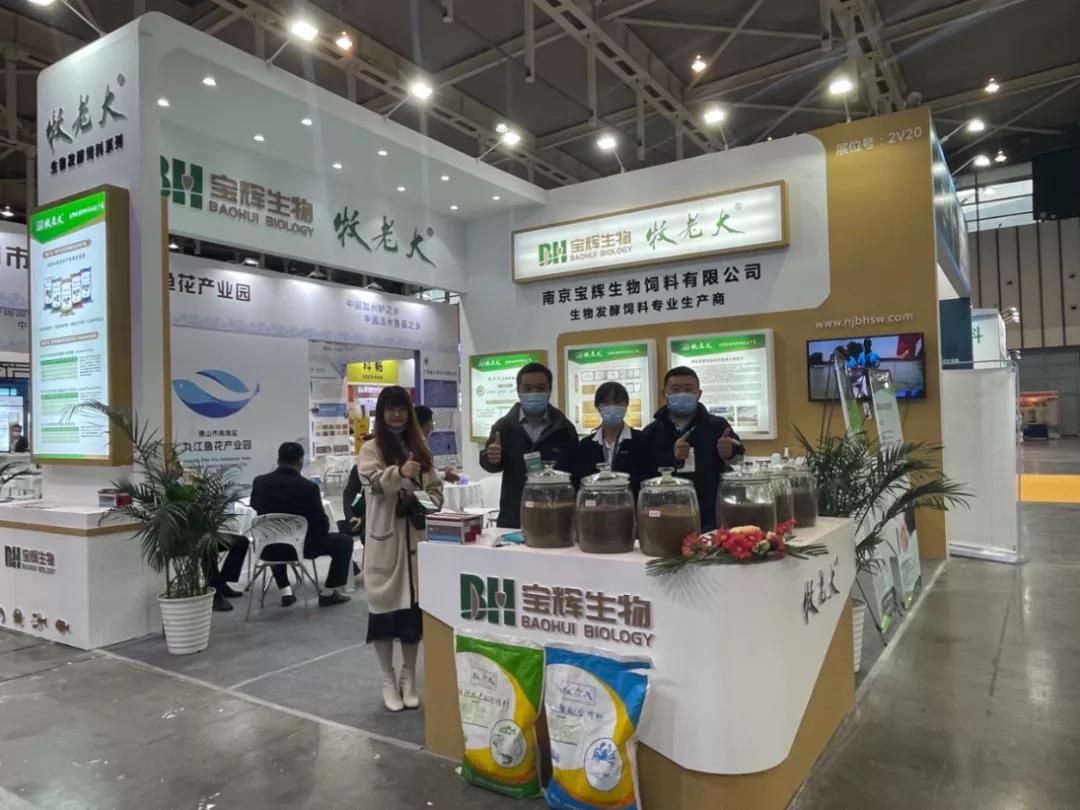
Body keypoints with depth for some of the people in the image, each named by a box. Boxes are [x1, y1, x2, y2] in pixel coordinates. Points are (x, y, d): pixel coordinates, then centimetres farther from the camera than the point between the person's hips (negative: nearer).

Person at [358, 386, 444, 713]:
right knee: (384, 607, 3)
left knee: (414, 607, 8)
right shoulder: (371, 449, -1)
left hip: (416, 537, 3)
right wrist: (399, 472, -39)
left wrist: (427, 504, -8)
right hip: (384, 539, -3)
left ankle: (408, 677, 24)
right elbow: (373, 481, -20)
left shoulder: (420, 449, 11)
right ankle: (388, 680, 18)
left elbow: (436, 488, 13)